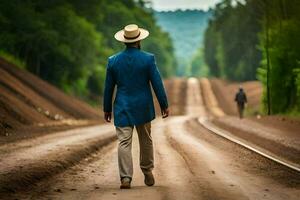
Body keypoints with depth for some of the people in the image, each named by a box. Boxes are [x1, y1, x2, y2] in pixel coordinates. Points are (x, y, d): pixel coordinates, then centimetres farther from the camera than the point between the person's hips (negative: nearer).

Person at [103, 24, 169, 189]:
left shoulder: (113, 61, -2)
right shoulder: (148, 59, -8)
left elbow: (108, 87, 5)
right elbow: (157, 84, -6)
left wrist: (107, 109, 15)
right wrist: (164, 105, 3)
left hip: (122, 108, 0)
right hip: (143, 107, 0)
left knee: (124, 142, -2)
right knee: (146, 140, 16)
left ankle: (125, 178, -11)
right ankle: (147, 172, 28)